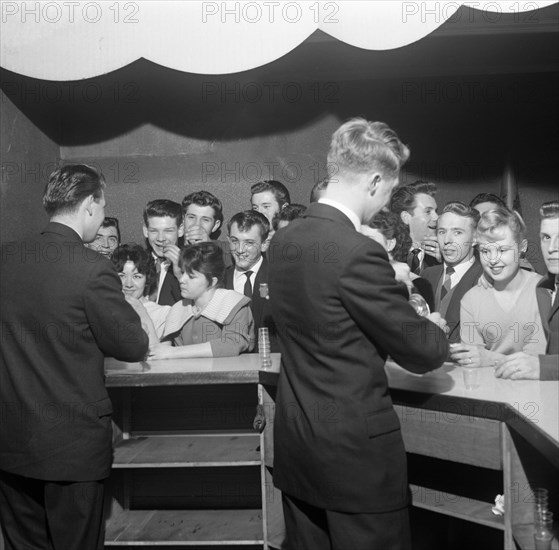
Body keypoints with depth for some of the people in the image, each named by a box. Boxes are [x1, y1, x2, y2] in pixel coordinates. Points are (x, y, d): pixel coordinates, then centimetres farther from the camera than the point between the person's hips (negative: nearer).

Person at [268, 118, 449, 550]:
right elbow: (422, 354, -14)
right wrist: (433, 327, 8)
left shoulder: (284, 241, 1)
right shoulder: (358, 254, -22)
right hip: (355, 449, -8)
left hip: (295, 445, 8)